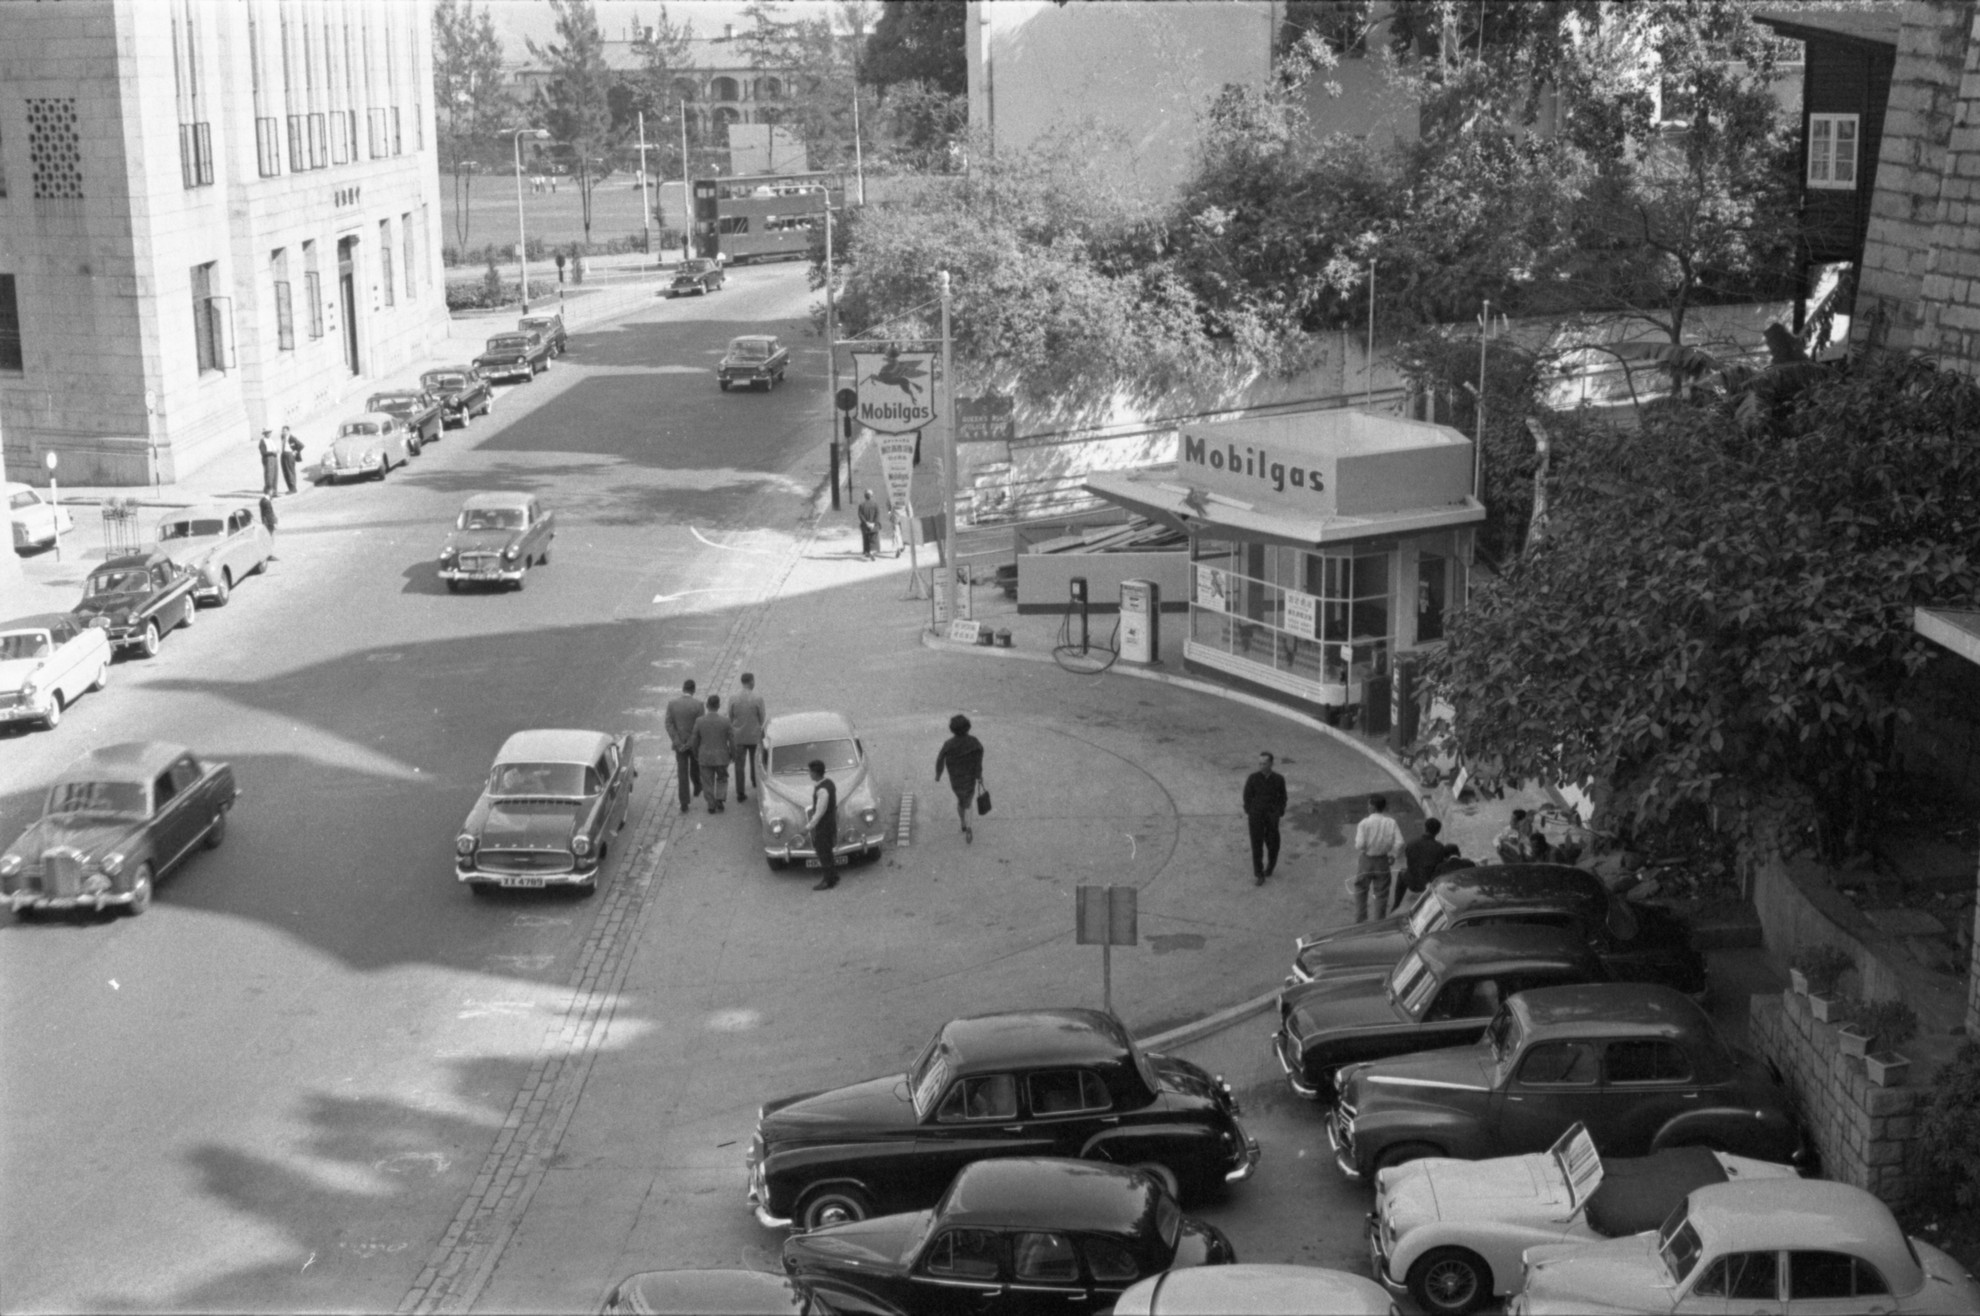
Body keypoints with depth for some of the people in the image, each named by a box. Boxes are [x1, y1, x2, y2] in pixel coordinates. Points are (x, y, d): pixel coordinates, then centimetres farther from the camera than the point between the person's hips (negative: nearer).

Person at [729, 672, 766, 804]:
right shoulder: (758, 699, -16)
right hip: (754, 736, -1)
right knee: (755, 760, 24)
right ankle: (755, 782, 45)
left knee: (739, 765, 6)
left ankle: (740, 794, 4)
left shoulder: (733, 699, -9)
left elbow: (730, 719, 0)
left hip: (738, 737, 1)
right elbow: (762, 719, -8)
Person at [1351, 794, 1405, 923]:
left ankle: (1360, 920, 22)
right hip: (1382, 861, 2)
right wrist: (1393, 855, 4)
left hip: (1366, 859, -2)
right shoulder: (1391, 823, -7)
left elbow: (1360, 845, -20)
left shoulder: (1364, 823, -15)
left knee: (1361, 891, 18)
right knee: (1381, 893, 13)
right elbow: (1399, 843, -11)